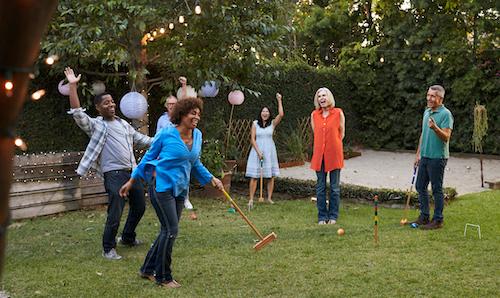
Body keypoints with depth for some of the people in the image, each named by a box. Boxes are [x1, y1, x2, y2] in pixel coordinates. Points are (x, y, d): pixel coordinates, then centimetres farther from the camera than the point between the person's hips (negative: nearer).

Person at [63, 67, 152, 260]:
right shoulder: (95, 125, 1)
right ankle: (108, 249, 6)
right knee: (115, 214, -10)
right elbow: (77, 113, -13)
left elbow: (141, 140, 27)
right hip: (114, 174, -7)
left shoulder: (124, 124, 19)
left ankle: (127, 237, 38)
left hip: (132, 171, 7)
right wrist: (73, 86, -16)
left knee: (139, 207, 17)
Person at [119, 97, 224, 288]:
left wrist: (212, 179, 12)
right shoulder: (166, 134, -10)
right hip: (162, 185, -7)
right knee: (171, 230, -8)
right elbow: (148, 158, 1)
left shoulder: (197, 135, 6)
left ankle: (147, 269, 26)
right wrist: (131, 181, 4)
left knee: (168, 231, 11)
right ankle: (163, 277, 6)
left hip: (180, 190, 7)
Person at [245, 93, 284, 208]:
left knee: (271, 176, 3)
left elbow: (281, 114, -13)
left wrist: (279, 100, -12)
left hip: (269, 151, 2)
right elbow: (252, 139, -1)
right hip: (257, 150, -2)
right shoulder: (255, 124, 2)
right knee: (254, 176, -5)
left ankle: (269, 198, 13)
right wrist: (258, 152, -10)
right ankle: (251, 199, -4)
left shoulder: (272, 123, 4)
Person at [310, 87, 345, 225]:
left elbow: (342, 133, 6)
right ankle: (322, 217, 13)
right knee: (320, 187, 5)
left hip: (334, 154, -2)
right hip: (319, 154, 2)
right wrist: (322, 146, 11)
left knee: (334, 187, 4)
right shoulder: (314, 115, 7)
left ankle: (333, 216, 14)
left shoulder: (338, 113, -1)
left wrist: (333, 145, 5)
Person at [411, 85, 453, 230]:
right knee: (420, 186, 12)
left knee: (437, 189, -1)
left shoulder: (446, 114, -12)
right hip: (425, 156, 8)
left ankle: (438, 220, 9)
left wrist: (435, 127, -36)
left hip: (437, 157, -8)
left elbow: (446, 137, -20)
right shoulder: (426, 112, 13)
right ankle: (424, 217, 24)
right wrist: (418, 154, 18)